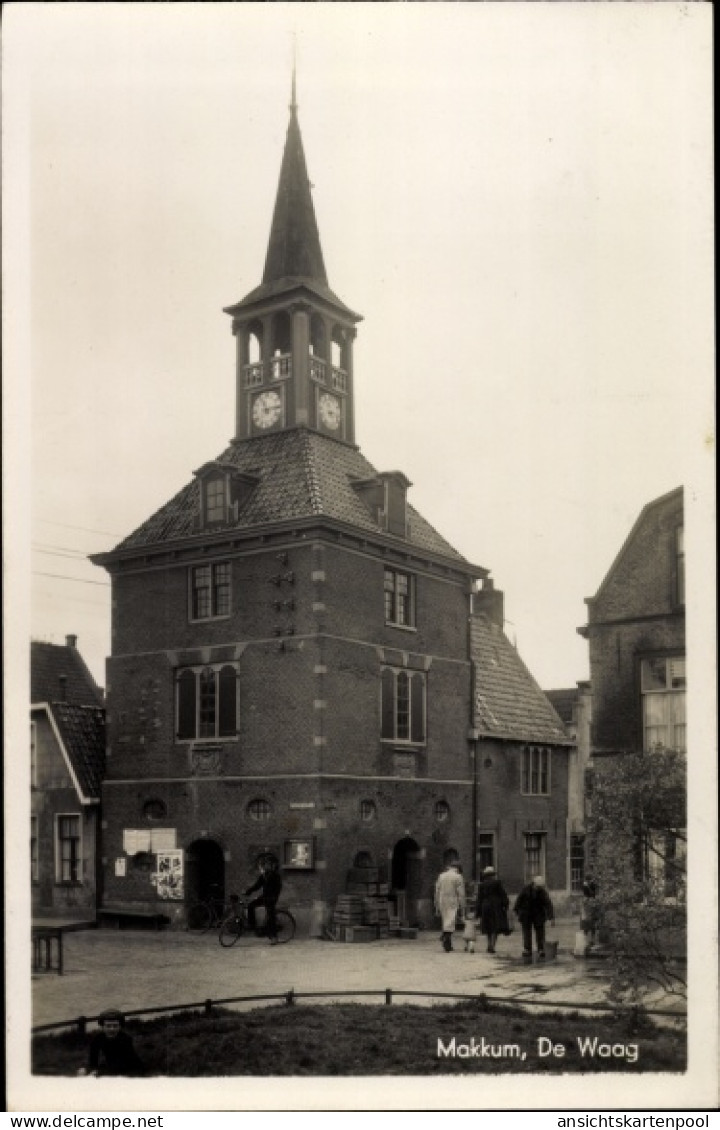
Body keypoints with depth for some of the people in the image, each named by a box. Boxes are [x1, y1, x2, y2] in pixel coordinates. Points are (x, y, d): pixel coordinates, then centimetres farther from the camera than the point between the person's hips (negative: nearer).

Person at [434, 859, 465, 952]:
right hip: (453, 903, -4)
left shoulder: (441, 876, 8)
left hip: (442, 903, 4)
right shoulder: (458, 877, -5)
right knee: (450, 923, -4)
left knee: (446, 923, 15)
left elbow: (437, 891, 11)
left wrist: (437, 906, 17)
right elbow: (461, 893, -8)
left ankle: (448, 945, 16)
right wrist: (462, 906, -3)